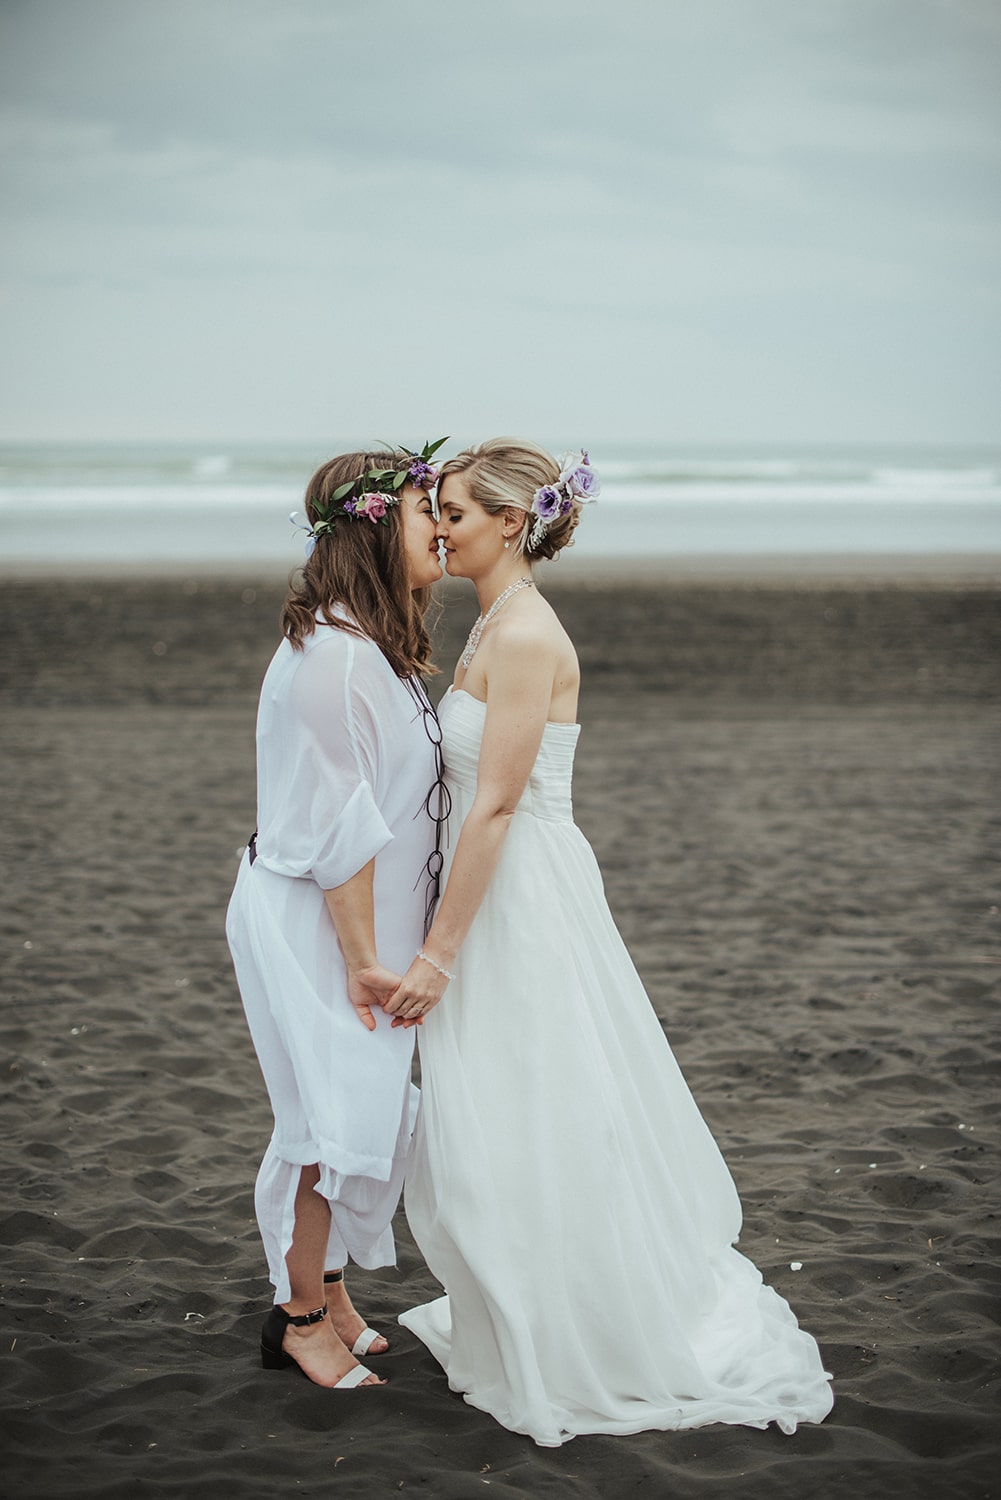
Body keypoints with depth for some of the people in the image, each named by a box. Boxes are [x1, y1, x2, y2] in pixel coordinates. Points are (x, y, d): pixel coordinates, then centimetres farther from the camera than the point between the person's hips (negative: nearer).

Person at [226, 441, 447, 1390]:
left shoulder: (377, 646, 10)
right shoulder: (331, 654, -23)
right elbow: (339, 825, -23)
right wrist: (364, 959, -19)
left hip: (362, 920, 10)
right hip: (313, 924, -9)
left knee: (366, 1112, 16)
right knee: (336, 1117, -1)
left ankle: (328, 1292, 31)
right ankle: (303, 1316, 16)